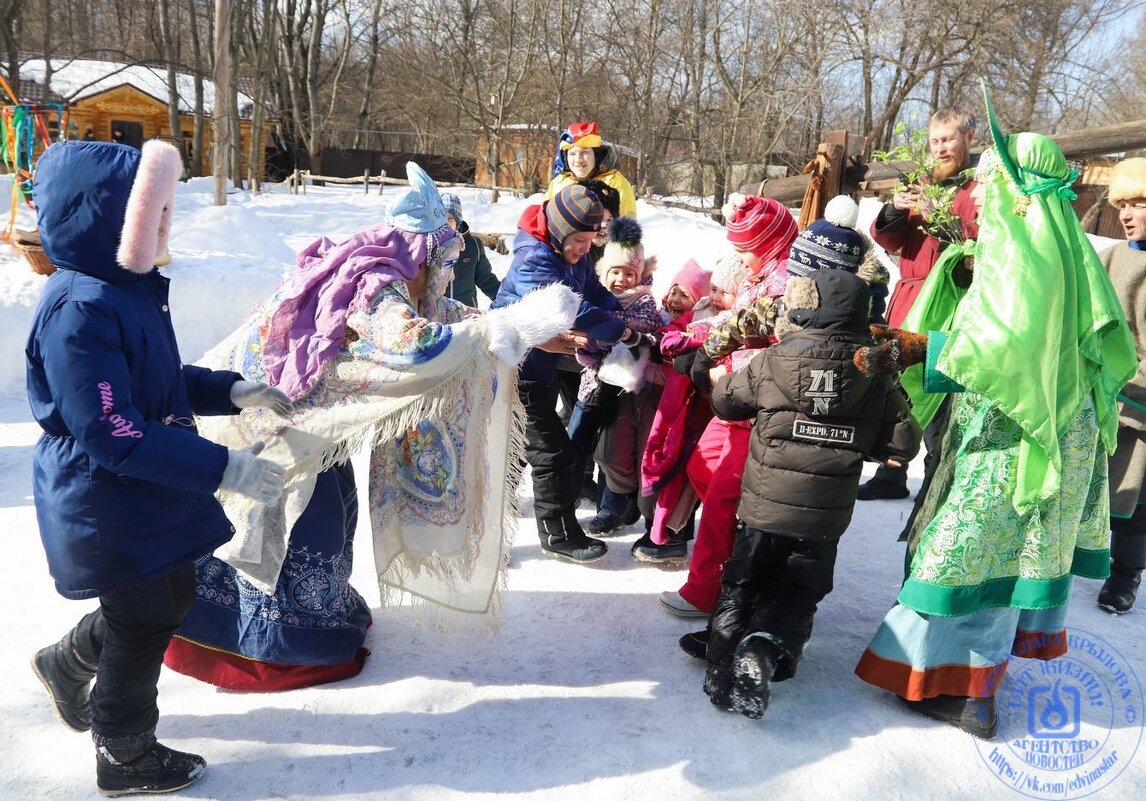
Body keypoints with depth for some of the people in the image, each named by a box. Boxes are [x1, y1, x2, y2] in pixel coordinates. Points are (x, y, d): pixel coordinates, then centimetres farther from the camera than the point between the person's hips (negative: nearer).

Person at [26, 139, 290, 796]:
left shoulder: (128, 289, 3)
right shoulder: (80, 313, -29)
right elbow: (116, 436, -31)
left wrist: (234, 391, 4)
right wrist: (225, 469, -31)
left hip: (152, 497, 9)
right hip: (109, 510, -9)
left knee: (171, 597, 25)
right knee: (143, 624, 10)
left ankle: (69, 662, 51)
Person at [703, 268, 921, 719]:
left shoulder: (772, 362, -9)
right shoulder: (876, 380, -5)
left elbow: (724, 401, 5)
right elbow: (904, 443, -1)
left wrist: (719, 377, 26)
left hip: (763, 509, -1)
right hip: (824, 518, 1)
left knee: (741, 586, 18)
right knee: (794, 597, 17)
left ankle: (725, 655, -7)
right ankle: (766, 652, -12)